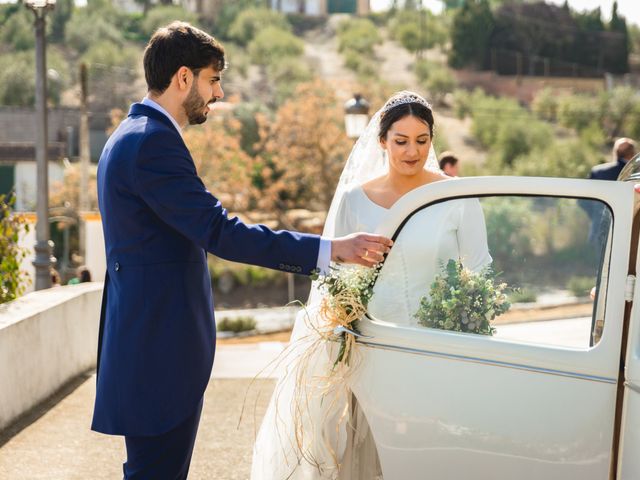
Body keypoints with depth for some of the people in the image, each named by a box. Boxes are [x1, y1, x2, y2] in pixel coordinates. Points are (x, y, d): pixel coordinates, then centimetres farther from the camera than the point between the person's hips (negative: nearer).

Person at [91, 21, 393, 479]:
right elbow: (219, 232, -24)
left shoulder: (131, 136, 16)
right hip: (160, 350, -11)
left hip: (143, 338, 11)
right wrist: (330, 249, -25)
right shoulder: (154, 141, -18)